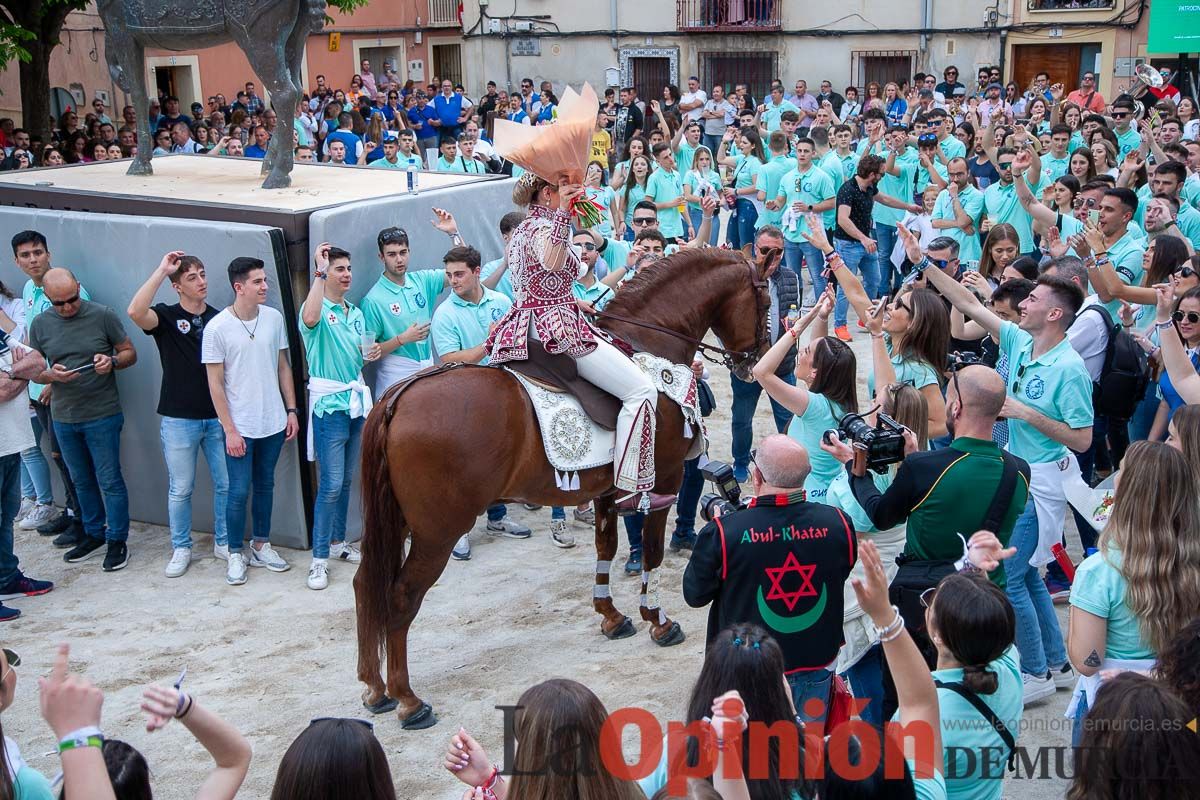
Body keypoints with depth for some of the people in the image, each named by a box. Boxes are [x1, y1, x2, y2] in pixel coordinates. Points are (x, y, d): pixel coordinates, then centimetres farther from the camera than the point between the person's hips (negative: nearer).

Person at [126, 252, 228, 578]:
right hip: (179, 419, -2)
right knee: (180, 489, 6)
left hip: (218, 417, 3)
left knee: (225, 484, 8)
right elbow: (135, 311, -27)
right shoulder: (167, 317, -4)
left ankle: (223, 542, 24)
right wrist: (161, 270, -23)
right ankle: (181, 548, 20)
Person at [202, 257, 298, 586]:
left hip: (273, 423, 4)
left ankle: (261, 546, 30)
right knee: (239, 491, 2)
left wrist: (291, 410, 5)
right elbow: (215, 383, -10)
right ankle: (236, 554, 17)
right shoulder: (217, 328, -13)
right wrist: (230, 430, -12)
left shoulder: (274, 318, -1)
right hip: (240, 428, -4)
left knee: (265, 485, 16)